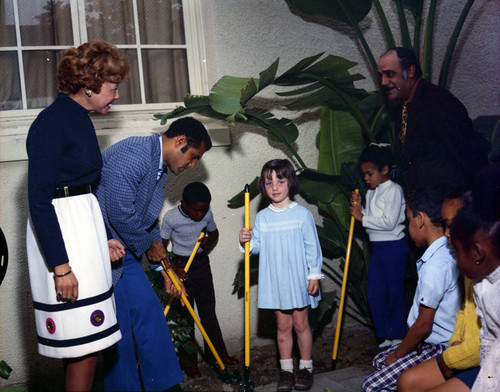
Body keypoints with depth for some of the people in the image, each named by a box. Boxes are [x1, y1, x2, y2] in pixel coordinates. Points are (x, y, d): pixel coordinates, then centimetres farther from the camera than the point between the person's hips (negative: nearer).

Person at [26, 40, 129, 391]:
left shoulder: (81, 119, 13)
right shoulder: (52, 123, -15)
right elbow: (39, 200, -18)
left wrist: (101, 240, 20)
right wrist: (61, 265, -21)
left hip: (84, 225, 9)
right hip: (61, 231, -9)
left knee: (87, 337, 13)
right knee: (84, 336, -3)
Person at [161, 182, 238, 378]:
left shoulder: (207, 214, -7)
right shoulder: (171, 217, -18)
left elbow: (214, 233, 13)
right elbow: (161, 246, -10)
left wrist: (209, 240, -10)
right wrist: (172, 267, -22)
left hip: (202, 262, 4)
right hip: (180, 264, -4)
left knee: (208, 308, 11)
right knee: (185, 313, 2)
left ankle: (217, 352, 24)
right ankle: (188, 361, 12)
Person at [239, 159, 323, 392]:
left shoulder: (302, 214, -5)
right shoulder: (261, 218, 3)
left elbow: (312, 247, -3)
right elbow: (259, 247, 6)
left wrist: (315, 275, -4)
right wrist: (248, 242, -14)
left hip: (298, 280, -2)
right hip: (274, 282, 2)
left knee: (301, 324, 8)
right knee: (283, 325, 10)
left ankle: (306, 368, 22)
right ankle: (286, 370, 21)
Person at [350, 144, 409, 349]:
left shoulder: (394, 190, -11)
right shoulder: (371, 192, 14)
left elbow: (389, 222, -19)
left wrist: (362, 217, -14)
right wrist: (358, 207, 1)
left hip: (394, 246, -8)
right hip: (377, 247, 8)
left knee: (395, 292, 2)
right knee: (374, 294, 7)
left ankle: (397, 336, 14)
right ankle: (385, 337, 17)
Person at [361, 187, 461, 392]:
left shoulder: (435, 265, -28)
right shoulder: (446, 252, 4)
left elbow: (423, 326, -22)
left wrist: (397, 354, -6)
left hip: (437, 348, -10)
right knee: (379, 361, 20)